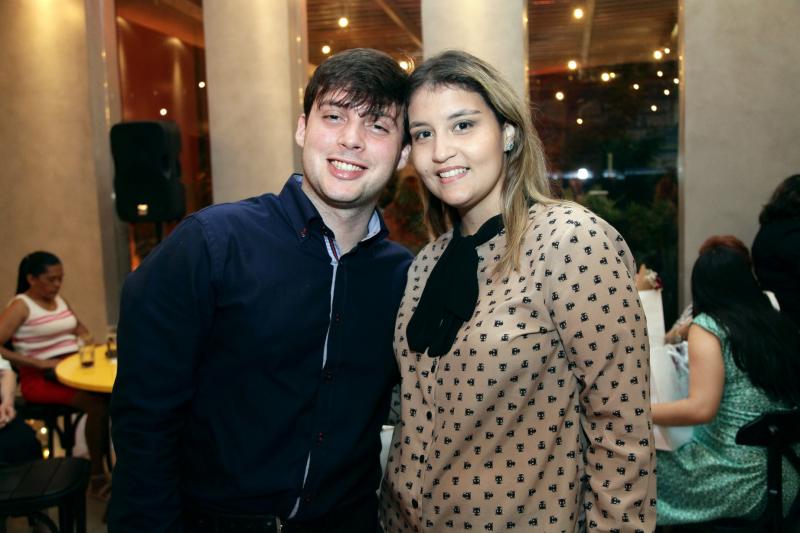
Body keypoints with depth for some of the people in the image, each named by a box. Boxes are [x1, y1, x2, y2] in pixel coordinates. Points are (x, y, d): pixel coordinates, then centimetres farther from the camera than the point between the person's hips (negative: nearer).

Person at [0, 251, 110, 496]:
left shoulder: (60, 300, 17)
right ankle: (97, 476, -16)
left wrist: (88, 342, 2)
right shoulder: (21, 306, -5)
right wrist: (42, 363, -21)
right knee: (98, 403, -30)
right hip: (41, 378, -6)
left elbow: (81, 330, 26)